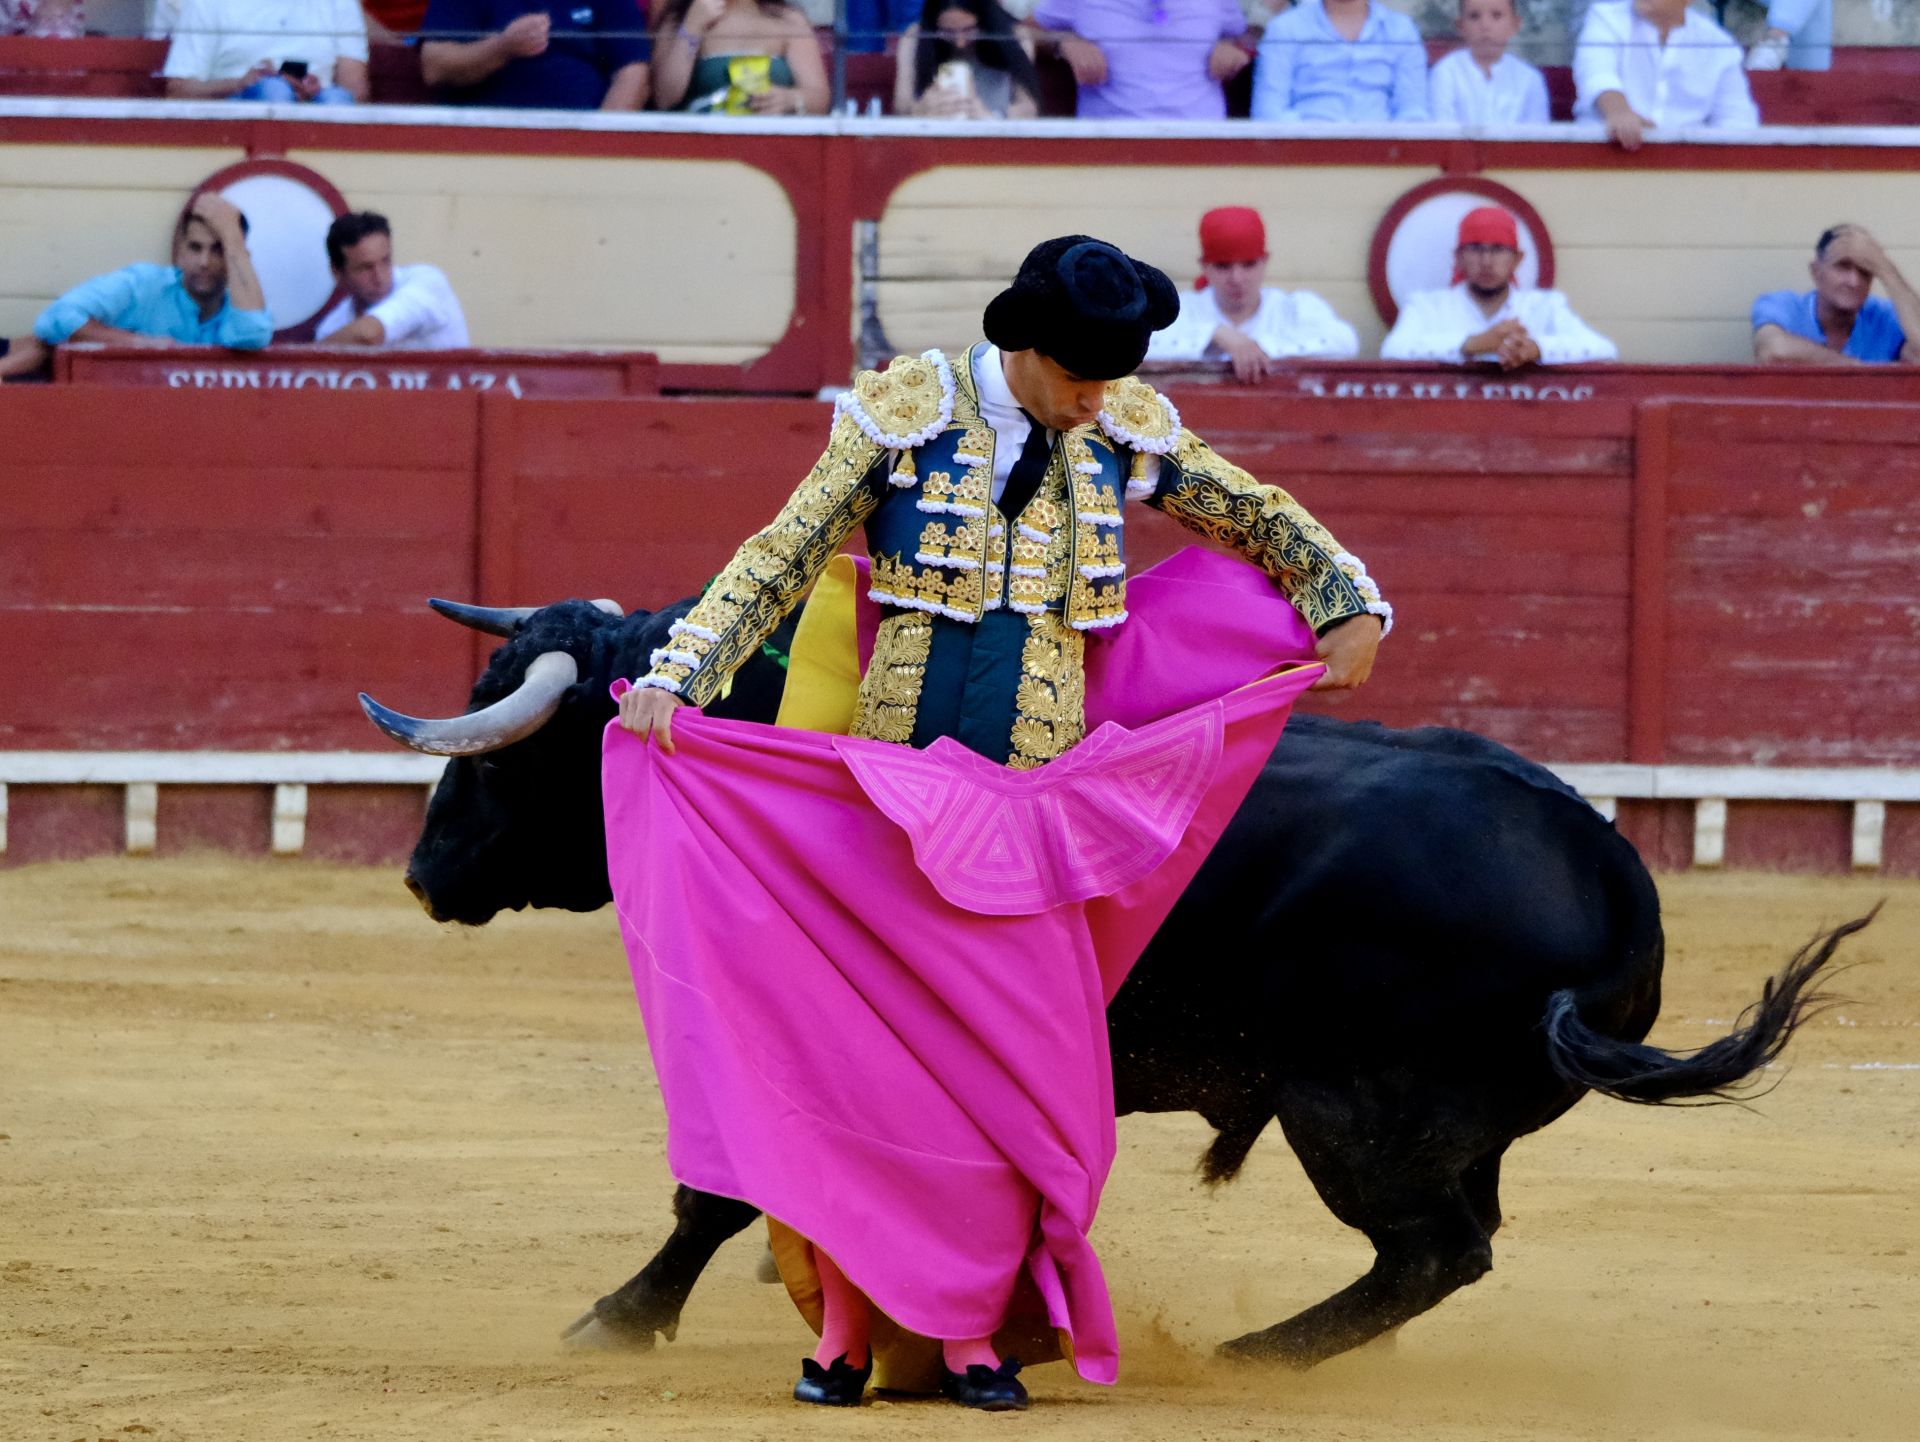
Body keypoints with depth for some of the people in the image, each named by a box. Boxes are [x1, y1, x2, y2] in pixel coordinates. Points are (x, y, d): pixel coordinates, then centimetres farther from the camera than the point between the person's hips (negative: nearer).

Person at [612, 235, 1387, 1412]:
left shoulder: (1128, 435, 4)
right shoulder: (907, 415, -4)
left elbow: (1261, 520, 20)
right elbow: (782, 560, -4)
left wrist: (1351, 608, 9)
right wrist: (675, 680, -13)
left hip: (1032, 796, 2)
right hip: (882, 787, -2)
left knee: (1017, 1062, -3)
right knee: (858, 1048, 0)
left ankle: (972, 1331, 8)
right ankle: (845, 1324, 11)